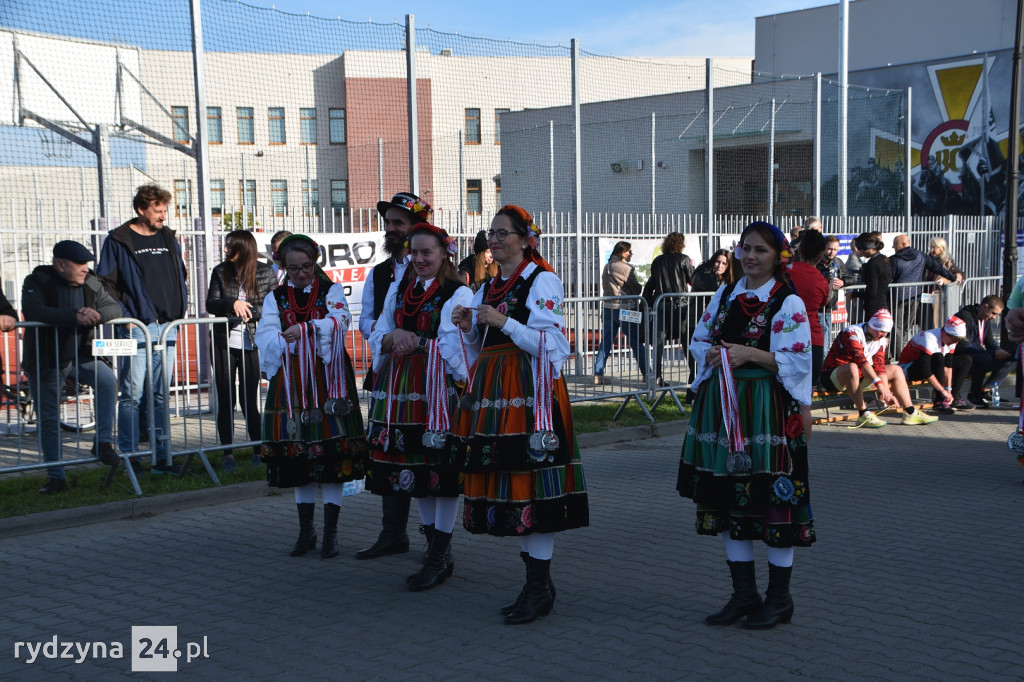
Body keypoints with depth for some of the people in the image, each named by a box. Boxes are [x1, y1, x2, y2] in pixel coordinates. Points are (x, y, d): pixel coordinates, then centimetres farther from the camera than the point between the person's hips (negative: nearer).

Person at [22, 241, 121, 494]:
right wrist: (74, 316, -39)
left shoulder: (90, 283, 0)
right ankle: (56, 477, 18)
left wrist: (95, 314, -28)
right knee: (48, 421, 4)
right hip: (44, 362, -2)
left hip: (79, 356, 2)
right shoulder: (37, 282, -12)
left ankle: (104, 442, -15)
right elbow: (33, 311, -30)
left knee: (107, 379, -27)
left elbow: (115, 308, -4)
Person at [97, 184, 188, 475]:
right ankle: (129, 459, 1)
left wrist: (180, 309, 11)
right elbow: (105, 283, -5)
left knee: (161, 396, 9)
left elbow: (180, 277, 24)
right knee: (132, 395, -5)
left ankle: (162, 458, 14)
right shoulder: (118, 241, -2)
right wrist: (123, 316, -12)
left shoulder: (169, 239, 15)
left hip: (167, 327, 6)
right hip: (137, 328, -5)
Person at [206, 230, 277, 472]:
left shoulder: (265, 273, 1)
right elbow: (210, 304, 0)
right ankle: (228, 454, 9)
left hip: (252, 345, -2)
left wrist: (250, 313, -12)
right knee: (226, 400, 2)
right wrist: (232, 303, -17)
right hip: (224, 344, 2)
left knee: (250, 399, 0)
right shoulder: (220, 272, 6)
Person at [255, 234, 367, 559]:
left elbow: (339, 320, -15)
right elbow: (266, 334, -4)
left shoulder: (332, 290, 5)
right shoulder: (275, 298, 12)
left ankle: (330, 533, 5)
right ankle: (306, 531, 20)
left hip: (329, 382, -2)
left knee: (333, 455, -4)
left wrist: (304, 328, -32)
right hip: (292, 384, 2)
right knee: (298, 456, 8)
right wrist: (286, 342, -26)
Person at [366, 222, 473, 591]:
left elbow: (451, 348, -13)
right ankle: (436, 551, 24)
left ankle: (440, 557, 7)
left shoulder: (458, 293, -4)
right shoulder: (399, 289, 16)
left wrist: (412, 344, -12)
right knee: (413, 470, 11)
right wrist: (394, 337, -9)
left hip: (439, 390, -7)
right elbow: (377, 336, 11)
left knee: (441, 471, -3)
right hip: (400, 390, 7)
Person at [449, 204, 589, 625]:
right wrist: (468, 330, 2)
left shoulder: (542, 281, -5)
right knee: (505, 485, 8)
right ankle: (536, 582, 18)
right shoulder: (488, 288, 18)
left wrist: (503, 322, -17)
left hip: (530, 393, -8)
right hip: (493, 393, 8)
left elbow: (550, 344, -13)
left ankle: (539, 590, -1)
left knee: (532, 485, -9)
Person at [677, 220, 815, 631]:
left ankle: (779, 598, 11)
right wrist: (711, 354, -5)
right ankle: (744, 594, 20)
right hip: (722, 408, 6)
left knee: (774, 500, -3)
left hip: (768, 411, -6)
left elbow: (798, 360, -11)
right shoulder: (725, 296, 14)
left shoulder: (789, 303, -5)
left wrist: (750, 354, -20)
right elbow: (699, 339, 17)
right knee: (727, 501, 9)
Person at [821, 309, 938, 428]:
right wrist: (879, 384, -42)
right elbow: (861, 360, -35)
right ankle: (863, 415, -34)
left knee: (896, 370, 9)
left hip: (859, 374, 9)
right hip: (834, 376, -9)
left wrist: (887, 392, -14)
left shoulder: (880, 339, 2)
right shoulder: (853, 333, -24)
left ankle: (910, 413, 7)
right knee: (852, 368, -42)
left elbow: (879, 367, -2)